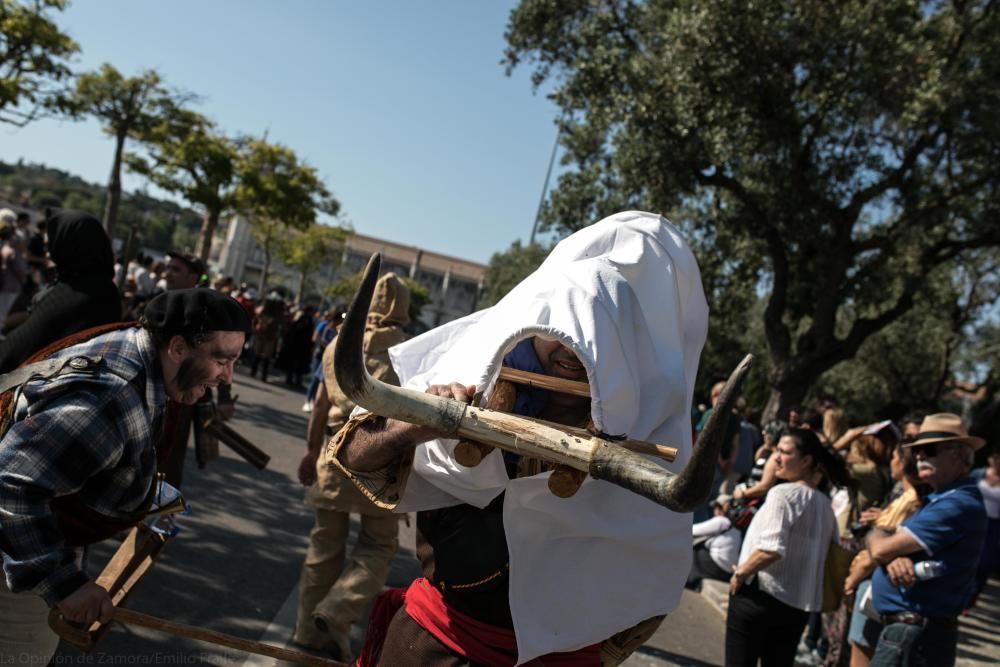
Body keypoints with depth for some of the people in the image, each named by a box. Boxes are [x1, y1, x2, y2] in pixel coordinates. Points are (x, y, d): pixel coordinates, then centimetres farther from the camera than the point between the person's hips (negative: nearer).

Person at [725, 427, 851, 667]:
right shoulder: (825, 505, 11)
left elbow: (771, 550, -24)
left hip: (758, 596, -7)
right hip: (798, 605, 7)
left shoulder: (782, 494, -13)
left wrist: (739, 574, -11)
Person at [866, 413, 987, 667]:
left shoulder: (957, 504, -19)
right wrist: (895, 556, -14)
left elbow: (881, 548, -21)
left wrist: (877, 535, 3)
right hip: (912, 629, 10)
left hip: (913, 634, -10)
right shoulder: (940, 499, 16)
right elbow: (888, 548, 11)